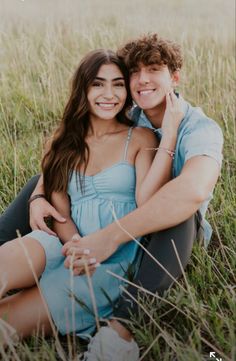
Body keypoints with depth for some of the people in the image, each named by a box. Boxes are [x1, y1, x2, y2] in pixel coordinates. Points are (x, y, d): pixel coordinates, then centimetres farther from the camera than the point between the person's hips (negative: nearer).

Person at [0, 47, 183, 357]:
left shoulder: (140, 139, 6)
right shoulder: (62, 142, 14)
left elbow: (146, 205, -10)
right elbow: (60, 210, 6)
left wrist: (169, 134, -14)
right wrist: (75, 244, -17)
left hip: (117, 259, -3)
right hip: (66, 245, 4)